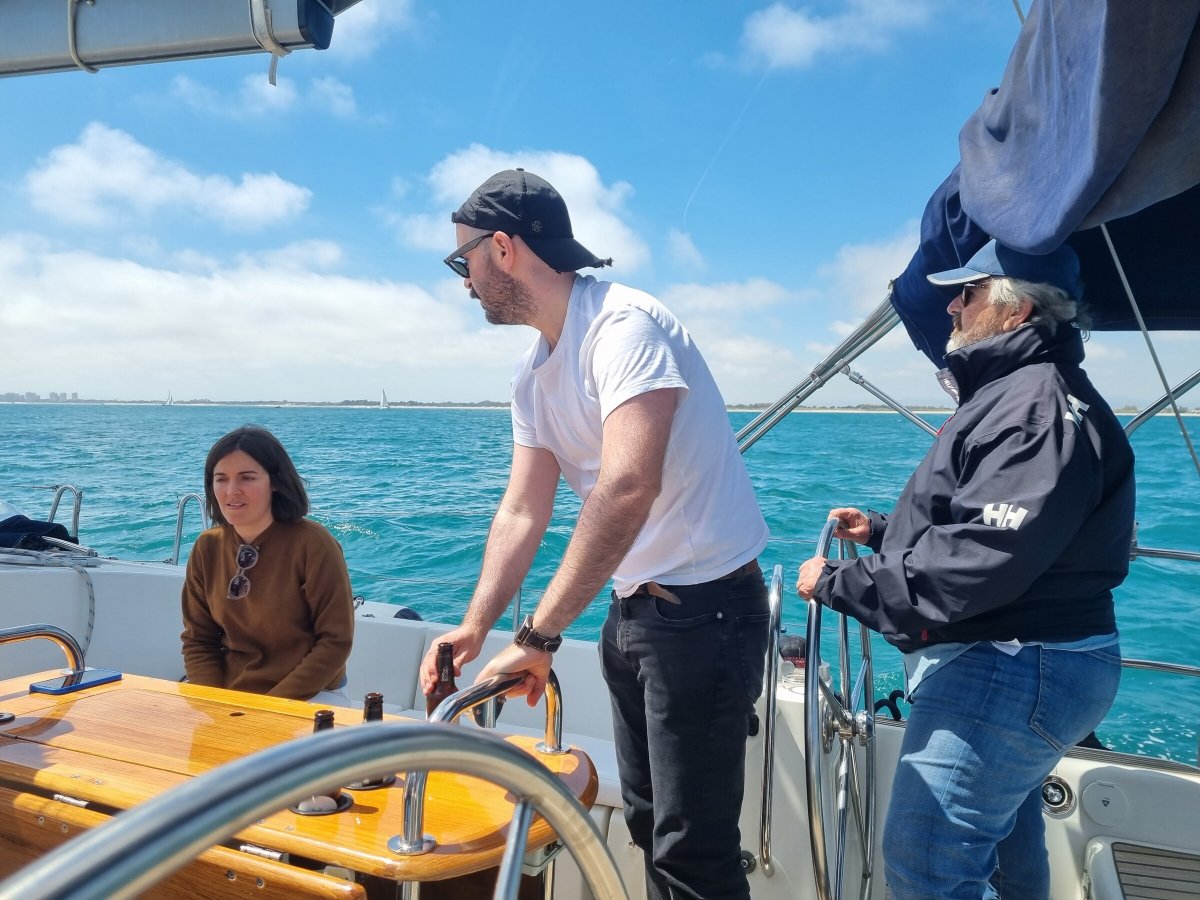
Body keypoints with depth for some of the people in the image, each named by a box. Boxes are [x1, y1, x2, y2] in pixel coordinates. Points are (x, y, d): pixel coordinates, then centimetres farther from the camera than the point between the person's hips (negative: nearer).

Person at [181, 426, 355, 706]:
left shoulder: (313, 543, -15)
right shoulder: (207, 548, 0)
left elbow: (336, 641, -13)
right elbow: (197, 640, 6)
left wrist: (272, 706, -15)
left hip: (310, 696, -4)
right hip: (229, 697, 4)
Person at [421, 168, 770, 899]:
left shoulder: (625, 324, -21)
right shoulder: (534, 375, 7)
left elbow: (628, 489, -33)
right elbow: (522, 512, 5)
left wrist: (539, 637, -31)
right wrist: (474, 627, -7)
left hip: (706, 607, -9)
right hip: (632, 609, 9)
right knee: (649, 820, 21)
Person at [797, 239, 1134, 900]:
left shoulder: (1040, 407, -20)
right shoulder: (1014, 392, 16)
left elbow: (974, 564, -30)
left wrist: (837, 583, -22)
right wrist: (881, 529, 14)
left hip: (1006, 669, -11)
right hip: (1014, 667, 11)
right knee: (1004, 831, 27)